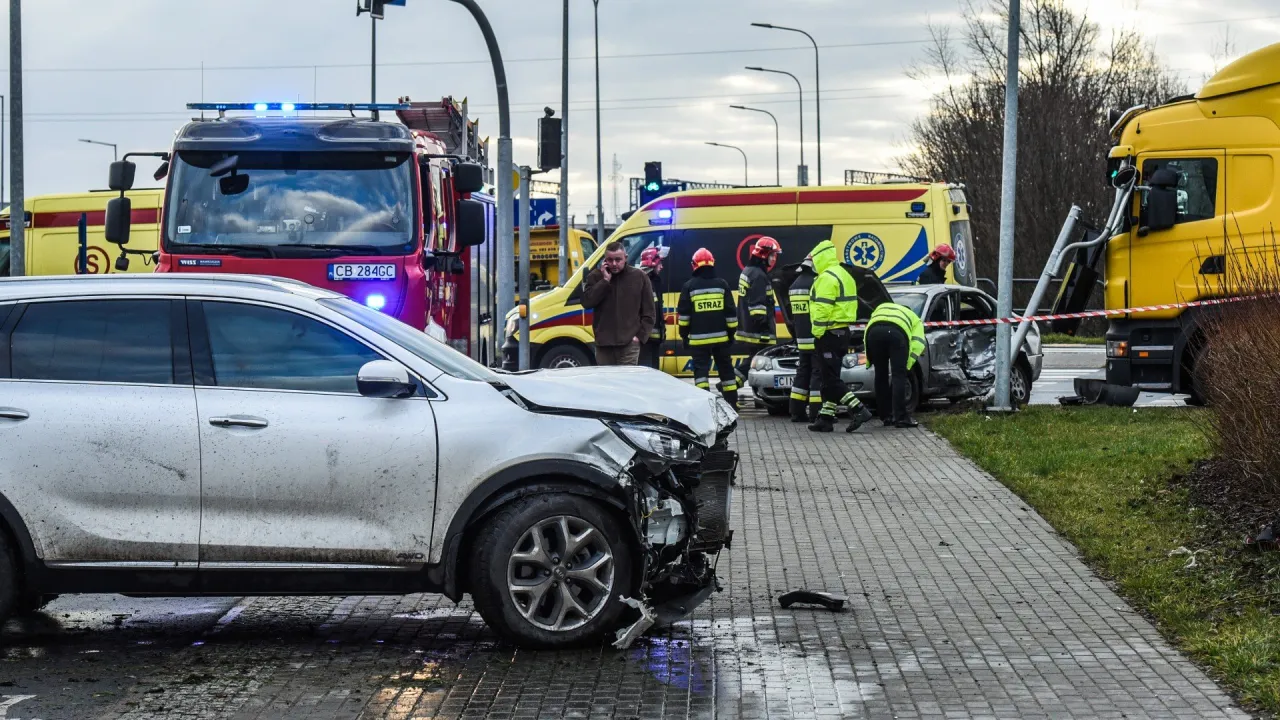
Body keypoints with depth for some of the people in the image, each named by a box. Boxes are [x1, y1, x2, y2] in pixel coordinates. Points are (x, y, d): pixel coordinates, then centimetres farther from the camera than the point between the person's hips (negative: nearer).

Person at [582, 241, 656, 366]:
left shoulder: (639, 276, 4)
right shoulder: (595, 276, 6)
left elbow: (648, 311, 6)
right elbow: (586, 302, -8)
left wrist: (640, 335, -4)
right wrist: (605, 280, -11)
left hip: (629, 343, -2)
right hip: (604, 344, 2)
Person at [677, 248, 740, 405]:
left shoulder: (689, 286, -3)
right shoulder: (722, 285, 2)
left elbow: (683, 314, -2)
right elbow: (730, 312, 3)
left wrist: (684, 334, 8)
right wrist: (731, 332, 12)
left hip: (699, 338, -3)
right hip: (721, 337, 3)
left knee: (701, 370, -2)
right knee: (726, 369, 12)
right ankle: (731, 402, 16)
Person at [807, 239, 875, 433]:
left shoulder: (827, 278, -15)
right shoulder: (844, 275, 17)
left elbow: (822, 309, -22)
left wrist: (817, 333, -16)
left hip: (829, 334, -10)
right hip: (842, 331, 10)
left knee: (831, 379, -9)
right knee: (830, 377, 12)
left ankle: (859, 410, -16)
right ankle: (825, 418, 15)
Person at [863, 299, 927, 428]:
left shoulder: (880, 308, 45)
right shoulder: (914, 319, 37)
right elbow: (918, 344, 17)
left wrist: (869, 359, 34)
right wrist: (907, 364, 18)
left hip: (874, 331, 2)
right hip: (897, 331, -2)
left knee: (880, 376, 14)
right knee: (899, 376, 2)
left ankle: (886, 417, 19)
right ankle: (900, 417, -5)